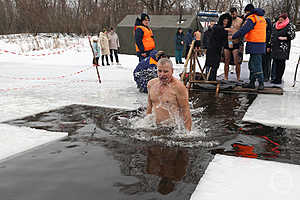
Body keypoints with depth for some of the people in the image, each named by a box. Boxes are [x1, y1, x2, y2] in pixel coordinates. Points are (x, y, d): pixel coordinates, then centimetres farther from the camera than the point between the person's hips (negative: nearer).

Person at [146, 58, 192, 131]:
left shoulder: (178, 87, -12)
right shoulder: (151, 84, 6)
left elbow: (185, 110, -12)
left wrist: (188, 132, -14)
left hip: (172, 127, -4)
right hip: (154, 126, 5)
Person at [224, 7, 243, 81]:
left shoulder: (240, 21, 3)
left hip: (236, 44, -3)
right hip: (227, 43, 3)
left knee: (237, 62, -6)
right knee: (226, 62, 6)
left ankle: (238, 78, 3)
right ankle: (225, 78, 14)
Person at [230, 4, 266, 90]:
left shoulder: (251, 18, -10)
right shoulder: (262, 18, 19)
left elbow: (243, 30, -14)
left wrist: (233, 37, -6)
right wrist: (247, 37, 20)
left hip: (255, 45, -10)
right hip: (261, 44, 10)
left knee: (257, 64, -7)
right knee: (252, 64, 15)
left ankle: (261, 83, -4)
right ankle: (252, 83, 20)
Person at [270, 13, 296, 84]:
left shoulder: (289, 26, -4)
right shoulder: (275, 25, 15)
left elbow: (292, 36, -7)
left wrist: (284, 38, -20)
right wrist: (270, 44, 19)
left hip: (283, 47, -6)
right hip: (275, 46, 7)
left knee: (281, 62, -6)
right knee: (275, 62, 8)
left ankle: (279, 79, -4)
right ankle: (276, 78, 16)